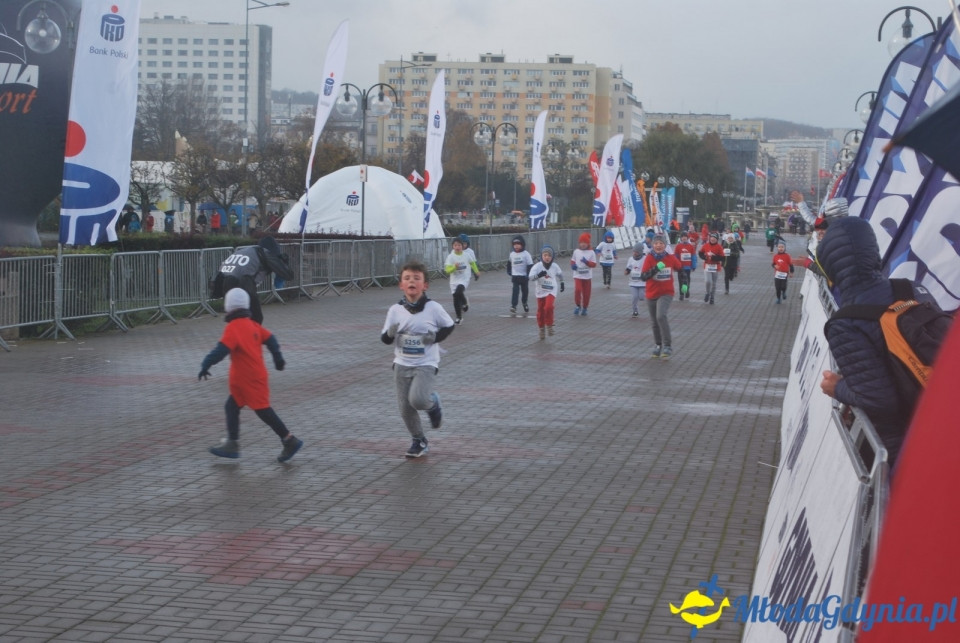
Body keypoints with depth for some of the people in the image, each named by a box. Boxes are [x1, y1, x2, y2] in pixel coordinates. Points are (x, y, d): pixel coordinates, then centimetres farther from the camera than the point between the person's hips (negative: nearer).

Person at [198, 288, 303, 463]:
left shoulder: (233, 327, -17)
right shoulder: (252, 325, 9)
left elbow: (222, 349, -26)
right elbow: (269, 338, 16)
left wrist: (206, 365, -25)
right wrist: (278, 358, 28)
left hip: (249, 380, -9)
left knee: (263, 410, -4)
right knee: (232, 407, 13)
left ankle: (289, 440, -1)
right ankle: (232, 444, 15)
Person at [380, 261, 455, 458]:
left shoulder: (434, 308, -10)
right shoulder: (395, 310, -4)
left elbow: (449, 326, 5)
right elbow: (384, 338, 3)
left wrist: (435, 337, -12)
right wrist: (391, 334, -20)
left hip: (426, 364, -3)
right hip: (402, 365, 3)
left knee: (418, 399, -24)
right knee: (405, 409, 6)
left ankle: (433, 403, 12)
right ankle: (419, 441, 28)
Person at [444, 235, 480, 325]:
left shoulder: (467, 254, -6)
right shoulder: (450, 257, -9)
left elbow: (472, 263, 14)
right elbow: (447, 270, -12)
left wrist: (476, 272, 27)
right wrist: (454, 267, -30)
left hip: (465, 279, -1)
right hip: (454, 280, 2)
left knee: (459, 292, -29)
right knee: (456, 300, 4)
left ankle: (465, 302, 3)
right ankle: (459, 317, 22)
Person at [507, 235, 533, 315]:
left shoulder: (526, 254, -11)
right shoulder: (512, 254, 1)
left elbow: (530, 265, -11)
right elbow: (509, 263, 21)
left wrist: (528, 275, -17)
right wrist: (509, 271, 13)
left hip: (524, 276, -1)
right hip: (515, 276, 1)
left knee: (525, 291, 15)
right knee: (515, 291, -11)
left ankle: (524, 303, 38)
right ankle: (513, 306, -16)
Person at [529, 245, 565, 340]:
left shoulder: (554, 266, -3)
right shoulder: (537, 266, -13)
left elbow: (560, 274, 19)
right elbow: (531, 277, -25)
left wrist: (562, 283, 29)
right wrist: (539, 275, -43)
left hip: (551, 291, 0)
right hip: (540, 292, 0)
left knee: (549, 307, -24)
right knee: (540, 312, 7)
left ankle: (549, 325, -5)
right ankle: (542, 329, 26)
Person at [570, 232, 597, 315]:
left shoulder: (591, 252, -3)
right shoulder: (576, 251, 2)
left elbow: (594, 264, -5)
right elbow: (572, 260, 14)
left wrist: (587, 262, -22)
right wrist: (572, 265, -8)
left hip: (587, 277, 0)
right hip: (577, 276, 0)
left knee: (586, 293, 5)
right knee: (577, 290, -18)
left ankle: (584, 308, 23)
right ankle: (578, 306, 3)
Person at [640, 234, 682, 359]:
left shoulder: (671, 258, -6)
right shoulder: (649, 258, -9)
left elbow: (680, 269, 13)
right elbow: (644, 276, -18)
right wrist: (656, 268, -31)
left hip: (666, 293, -2)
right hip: (651, 294, 2)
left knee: (661, 316, -25)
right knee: (654, 322, 13)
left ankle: (668, 346, -20)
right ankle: (658, 345, 34)